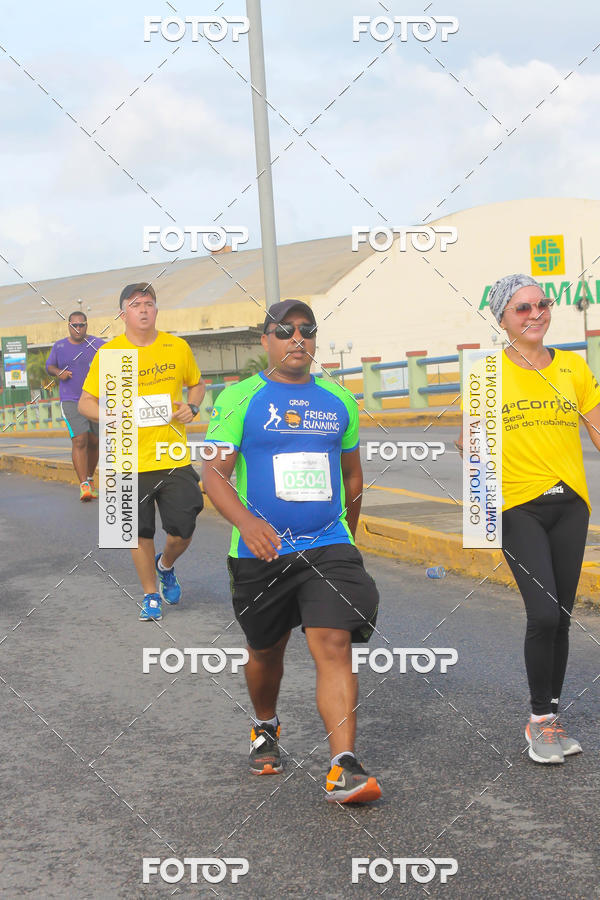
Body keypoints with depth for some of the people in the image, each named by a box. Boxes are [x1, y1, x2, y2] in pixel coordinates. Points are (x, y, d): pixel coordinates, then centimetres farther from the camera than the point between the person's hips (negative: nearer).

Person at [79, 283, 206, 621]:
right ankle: (151, 595, 26)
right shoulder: (108, 354, -3)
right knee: (141, 534, 6)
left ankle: (166, 566, 35)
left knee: (183, 532, 1)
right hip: (131, 463, -1)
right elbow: (86, 401, 2)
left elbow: (197, 384, 19)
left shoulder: (178, 347, 3)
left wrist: (192, 407, -1)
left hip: (175, 457, 1)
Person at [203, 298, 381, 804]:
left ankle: (344, 769, -19)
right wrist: (246, 521, -25)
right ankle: (266, 729, 45)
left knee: (334, 646, -14)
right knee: (266, 650, 15)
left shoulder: (338, 401, 9)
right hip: (260, 552, -1)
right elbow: (214, 473, -7)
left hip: (328, 546, 1)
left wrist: (347, 536, 28)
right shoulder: (240, 399, -1)